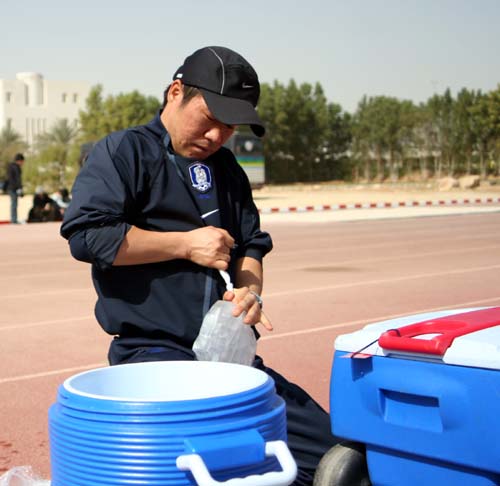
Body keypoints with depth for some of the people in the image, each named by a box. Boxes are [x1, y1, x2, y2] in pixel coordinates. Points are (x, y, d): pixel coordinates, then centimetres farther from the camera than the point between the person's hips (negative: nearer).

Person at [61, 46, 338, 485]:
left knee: (323, 441, 1)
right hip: (152, 352, -7)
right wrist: (186, 244, -11)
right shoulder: (123, 152, -1)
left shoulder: (226, 167, 20)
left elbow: (251, 243, 23)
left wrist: (250, 289, -1)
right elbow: (86, 233, -15)